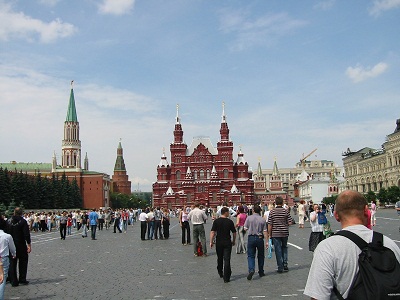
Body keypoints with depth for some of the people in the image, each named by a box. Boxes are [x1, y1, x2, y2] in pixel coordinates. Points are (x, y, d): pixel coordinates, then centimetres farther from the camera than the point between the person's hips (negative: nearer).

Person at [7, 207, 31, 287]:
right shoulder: (23, 221, -10)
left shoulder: (9, 222, 3)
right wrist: (29, 244, -10)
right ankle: (22, 279, 10)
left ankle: (13, 281, 8)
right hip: (21, 245, -3)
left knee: (12, 263, 9)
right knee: (23, 262, 10)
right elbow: (26, 234, -14)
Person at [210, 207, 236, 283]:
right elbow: (234, 233, 3)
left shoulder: (216, 221, -3)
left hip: (219, 242, 2)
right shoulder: (230, 221, -4)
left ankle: (220, 272, 37)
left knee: (219, 258, 19)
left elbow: (213, 232, -8)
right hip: (227, 242, -2)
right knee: (227, 259, -2)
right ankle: (226, 278, -5)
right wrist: (233, 241, 17)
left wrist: (211, 242, -2)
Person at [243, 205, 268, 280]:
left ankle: (251, 270, -19)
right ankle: (261, 272, 23)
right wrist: (267, 241, -1)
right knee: (260, 256, 15)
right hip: (260, 238, 1)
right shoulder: (262, 219, 0)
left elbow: (245, 228, -2)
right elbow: (265, 231, -4)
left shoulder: (249, 218, -3)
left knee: (250, 256, 2)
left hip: (251, 238, -1)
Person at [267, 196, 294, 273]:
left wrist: (270, 234, 4)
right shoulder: (285, 211, -4)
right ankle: (285, 265, 13)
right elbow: (290, 222, -5)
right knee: (284, 248, 20)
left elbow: (270, 224, -6)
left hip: (275, 234, -1)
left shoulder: (272, 212, -6)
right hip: (285, 233, 2)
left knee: (278, 250, 4)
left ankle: (280, 267, 6)